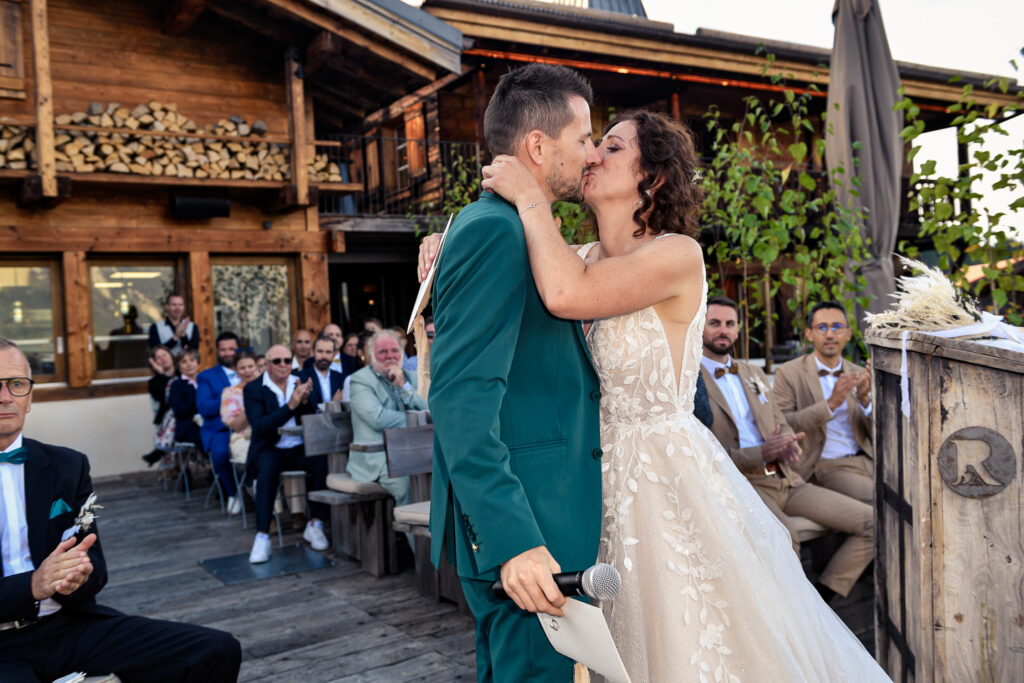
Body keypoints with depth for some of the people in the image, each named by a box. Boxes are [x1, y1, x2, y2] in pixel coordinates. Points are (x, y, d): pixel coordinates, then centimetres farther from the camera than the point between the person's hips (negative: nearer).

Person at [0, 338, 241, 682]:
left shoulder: (67, 465, 7)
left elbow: (94, 563, 7)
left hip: (71, 623, 4)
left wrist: (77, 576, -16)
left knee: (219, 650, -14)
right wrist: (32, 586, -23)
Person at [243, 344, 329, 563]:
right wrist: (291, 405, -26)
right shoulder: (253, 389, -2)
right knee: (268, 472, -35)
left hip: (301, 448, 3)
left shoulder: (301, 383, 8)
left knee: (326, 463, -27)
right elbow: (259, 426, -17)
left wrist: (305, 401, -18)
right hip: (270, 449, -3)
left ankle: (315, 526, -12)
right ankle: (262, 537, -28)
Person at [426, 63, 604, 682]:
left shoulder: (519, 231, 15)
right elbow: (461, 396, -24)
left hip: (530, 523, 10)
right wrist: (512, 539, -27)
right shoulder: (494, 231, -17)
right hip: (523, 524, -10)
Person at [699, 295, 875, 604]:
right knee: (785, 534, -37)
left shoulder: (753, 372, 20)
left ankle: (820, 598, 3)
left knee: (873, 522, -3)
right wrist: (760, 453, -23)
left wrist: (788, 446, -6)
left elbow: (781, 425, 20)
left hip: (785, 479, 7)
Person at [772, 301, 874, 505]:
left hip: (867, 459, 5)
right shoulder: (788, 373, 0)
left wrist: (865, 399, -9)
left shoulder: (859, 375, 14)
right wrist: (831, 404, -21)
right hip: (826, 466, -5)